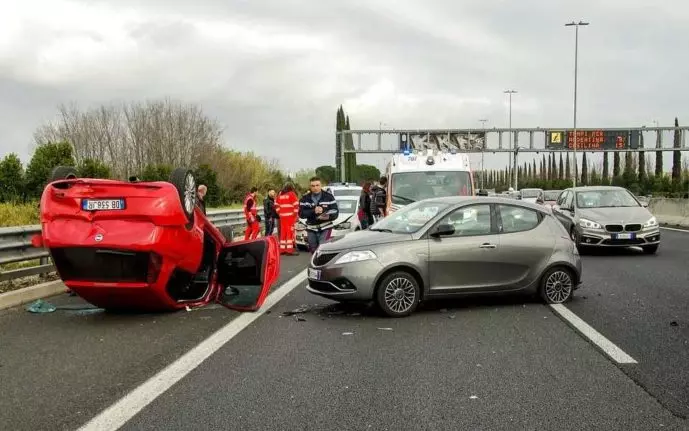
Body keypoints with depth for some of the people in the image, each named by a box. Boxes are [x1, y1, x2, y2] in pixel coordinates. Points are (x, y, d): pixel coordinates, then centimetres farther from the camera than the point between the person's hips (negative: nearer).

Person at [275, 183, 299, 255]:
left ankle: (282, 249, 13)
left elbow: (276, 205, 16)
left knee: (283, 232, 10)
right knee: (290, 232, -6)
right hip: (290, 216, -6)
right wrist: (295, 214, -3)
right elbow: (296, 205, -11)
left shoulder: (280, 195, 15)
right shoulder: (292, 194, -3)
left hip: (282, 216, 6)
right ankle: (290, 249, -11)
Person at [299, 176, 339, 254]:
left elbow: (335, 212, -6)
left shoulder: (329, 197, -1)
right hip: (311, 229, 3)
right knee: (313, 250, 10)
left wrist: (328, 216, -28)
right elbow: (301, 214, -8)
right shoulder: (305, 198, 3)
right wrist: (313, 211, -23)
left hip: (325, 228, -3)